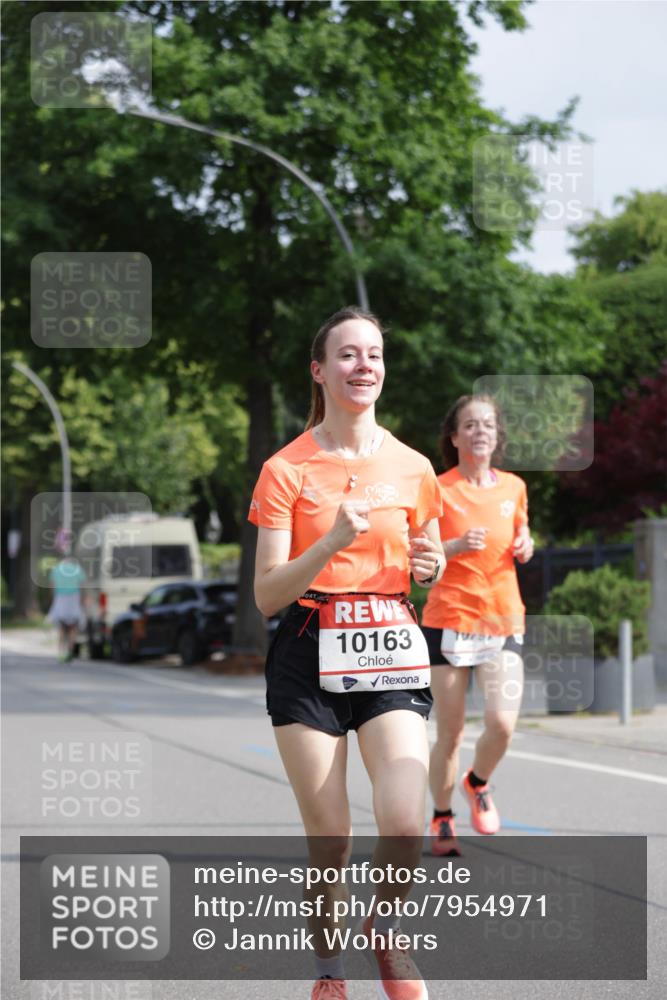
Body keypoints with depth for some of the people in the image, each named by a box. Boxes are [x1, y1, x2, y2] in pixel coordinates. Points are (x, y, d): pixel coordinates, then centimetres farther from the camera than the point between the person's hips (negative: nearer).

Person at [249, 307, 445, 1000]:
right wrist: (333, 542, -22)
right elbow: (266, 595, -7)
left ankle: (383, 931, 13)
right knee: (329, 838, -2)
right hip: (309, 660, -2)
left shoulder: (413, 469, 7)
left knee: (405, 824, -17)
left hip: (390, 656, 2)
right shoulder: (286, 470, -2)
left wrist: (432, 566, -4)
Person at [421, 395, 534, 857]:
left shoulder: (514, 487, 8)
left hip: (503, 621, 3)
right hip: (449, 621, -3)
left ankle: (479, 783, 18)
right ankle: (442, 818, 23)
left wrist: (524, 546, 2)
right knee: (450, 732, 2)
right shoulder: (438, 489, -4)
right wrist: (458, 545, -21)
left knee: (502, 724, -14)